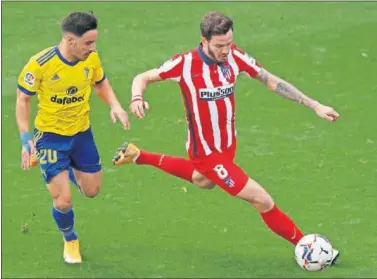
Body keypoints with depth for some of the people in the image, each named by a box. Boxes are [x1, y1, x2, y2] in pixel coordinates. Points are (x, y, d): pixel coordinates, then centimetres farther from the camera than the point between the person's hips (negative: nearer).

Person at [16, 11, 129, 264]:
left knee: (91, 191, 13)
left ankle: (69, 171, 45)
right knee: (64, 200, -6)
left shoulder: (91, 59, -12)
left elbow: (101, 83, 8)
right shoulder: (40, 64, -25)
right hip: (50, 136, -4)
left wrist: (115, 105, -12)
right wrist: (26, 141, -17)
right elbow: (23, 100, -12)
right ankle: (70, 240, 26)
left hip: (82, 133, 4)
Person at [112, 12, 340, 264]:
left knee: (203, 181, 38)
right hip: (207, 154, -7)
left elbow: (271, 81, -7)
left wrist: (314, 105, -11)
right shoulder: (185, 64, -23)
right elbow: (142, 78, -11)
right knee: (262, 200, -8)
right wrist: (137, 99, -35)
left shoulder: (234, 56, -12)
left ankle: (137, 156, 49)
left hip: (228, 146, 7)